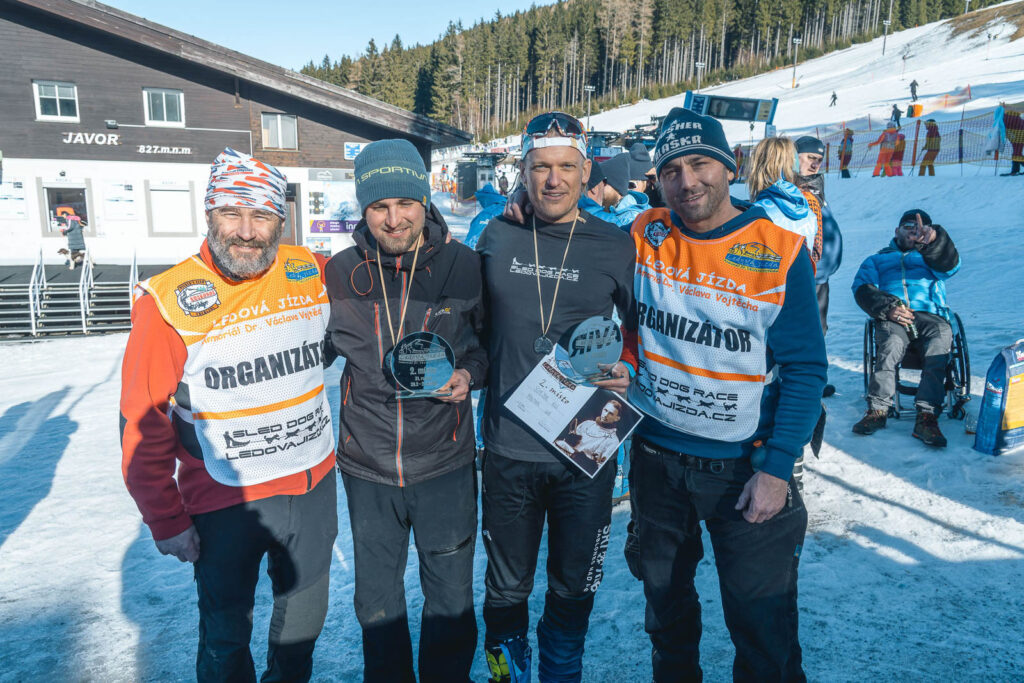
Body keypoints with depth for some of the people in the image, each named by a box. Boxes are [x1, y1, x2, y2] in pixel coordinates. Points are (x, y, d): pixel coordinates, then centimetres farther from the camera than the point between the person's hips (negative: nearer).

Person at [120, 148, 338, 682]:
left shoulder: (314, 275, -7)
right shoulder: (167, 302, -14)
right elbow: (143, 426, -9)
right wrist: (166, 520, -6)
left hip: (313, 486, 3)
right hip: (225, 500, -3)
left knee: (304, 620, 25)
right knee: (226, 638, 18)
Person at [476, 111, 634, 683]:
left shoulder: (617, 247, -3)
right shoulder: (496, 239, 0)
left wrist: (630, 373, -11)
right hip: (509, 448, 1)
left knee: (574, 589, 18)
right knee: (507, 587, 18)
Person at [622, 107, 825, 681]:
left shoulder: (780, 252, -12)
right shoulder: (644, 237, -4)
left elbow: (806, 369, -10)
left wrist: (777, 468, -14)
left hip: (746, 465, -3)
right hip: (657, 456, 3)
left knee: (764, 629, 7)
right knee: (666, 606, 23)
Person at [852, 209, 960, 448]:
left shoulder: (931, 256, 33)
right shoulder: (876, 260, 31)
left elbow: (949, 265, 5)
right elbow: (862, 288, 10)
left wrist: (934, 238, -19)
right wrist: (888, 307, -11)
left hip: (931, 315, 1)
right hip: (892, 318, -1)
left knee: (941, 338, -34)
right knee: (891, 344, -36)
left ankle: (927, 416, -42)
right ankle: (877, 410, -39)